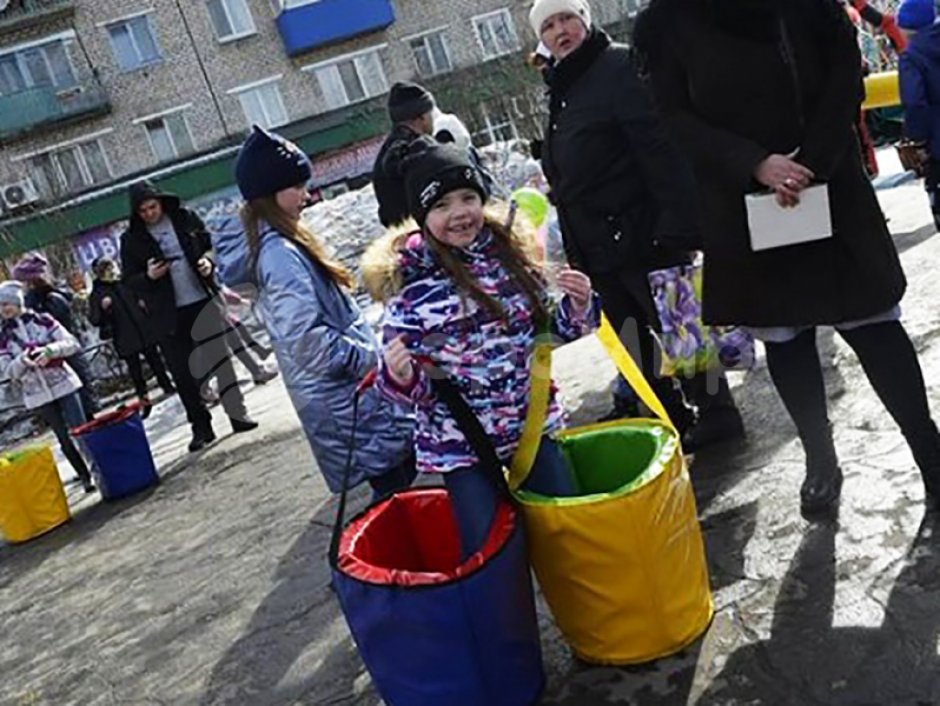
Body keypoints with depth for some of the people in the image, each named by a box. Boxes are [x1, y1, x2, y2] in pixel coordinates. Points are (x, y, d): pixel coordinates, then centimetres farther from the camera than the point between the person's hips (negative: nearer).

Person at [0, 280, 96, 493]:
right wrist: (22, 360, -23)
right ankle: (85, 475, 17)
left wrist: (50, 350, -24)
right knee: (64, 438, 6)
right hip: (38, 395, 2)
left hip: (63, 384, -1)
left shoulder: (42, 320, -2)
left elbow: (72, 343, -6)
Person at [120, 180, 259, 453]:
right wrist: (148, 277, -18)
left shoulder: (186, 218, 2)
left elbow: (213, 245, 12)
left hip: (203, 302, 1)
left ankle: (238, 413, 17)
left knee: (221, 358, 7)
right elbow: (129, 281, 2)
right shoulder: (131, 240, -1)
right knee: (183, 373, 4)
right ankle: (201, 428, 13)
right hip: (169, 315, 0)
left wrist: (209, 261, -9)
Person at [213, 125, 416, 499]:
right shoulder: (281, 255, -20)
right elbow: (307, 339, -25)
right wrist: (370, 359, -15)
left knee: (396, 481, 15)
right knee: (395, 485, -5)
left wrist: (368, 354, 17)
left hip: (336, 397, 10)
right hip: (345, 400, -10)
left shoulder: (272, 244, 11)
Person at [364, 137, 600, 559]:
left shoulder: (509, 249, 1)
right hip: (461, 443, -4)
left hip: (533, 424, 4)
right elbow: (409, 387, -9)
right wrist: (399, 376, -31)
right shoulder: (409, 284, -12)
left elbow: (557, 328, 13)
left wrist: (579, 306, -7)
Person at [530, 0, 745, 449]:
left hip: (643, 236, -9)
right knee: (634, 340, 15)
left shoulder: (619, 67, -10)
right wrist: (576, 250, 21)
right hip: (598, 248, 9)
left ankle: (715, 413, 18)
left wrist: (676, 226, -25)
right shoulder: (561, 90, 17)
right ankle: (672, 417, 29)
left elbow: (664, 148, -19)